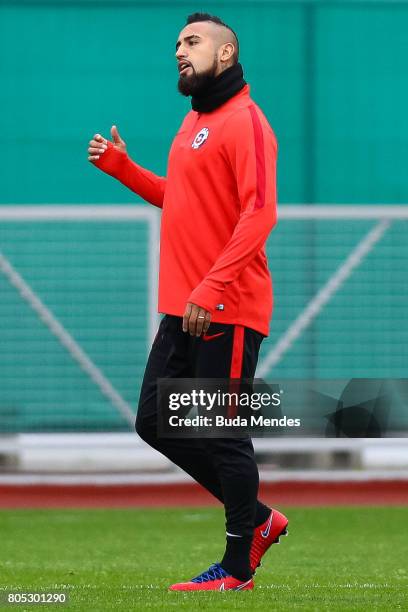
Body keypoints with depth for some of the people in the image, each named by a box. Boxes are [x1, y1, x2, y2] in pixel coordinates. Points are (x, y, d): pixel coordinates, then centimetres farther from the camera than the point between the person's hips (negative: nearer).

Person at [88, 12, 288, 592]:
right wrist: (121, 167, 16)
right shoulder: (193, 123, 17)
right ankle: (258, 519, 22)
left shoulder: (244, 122, -12)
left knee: (223, 436, -4)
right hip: (183, 309, 10)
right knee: (156, 422, 10)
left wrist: (211, 288, -27)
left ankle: (238, 568, 7)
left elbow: (260, 211, -21)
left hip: (226, 312, -10)